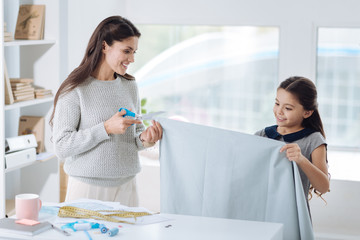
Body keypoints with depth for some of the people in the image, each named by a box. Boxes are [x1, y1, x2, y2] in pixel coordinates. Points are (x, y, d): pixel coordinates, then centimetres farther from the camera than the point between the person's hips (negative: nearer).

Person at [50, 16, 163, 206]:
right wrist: (106, 128, -22)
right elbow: (61, 146, -15)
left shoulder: (130, 87, 8)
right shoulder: (75, 90, -10)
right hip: (87, 187, -5)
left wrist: (143, 139, -5)